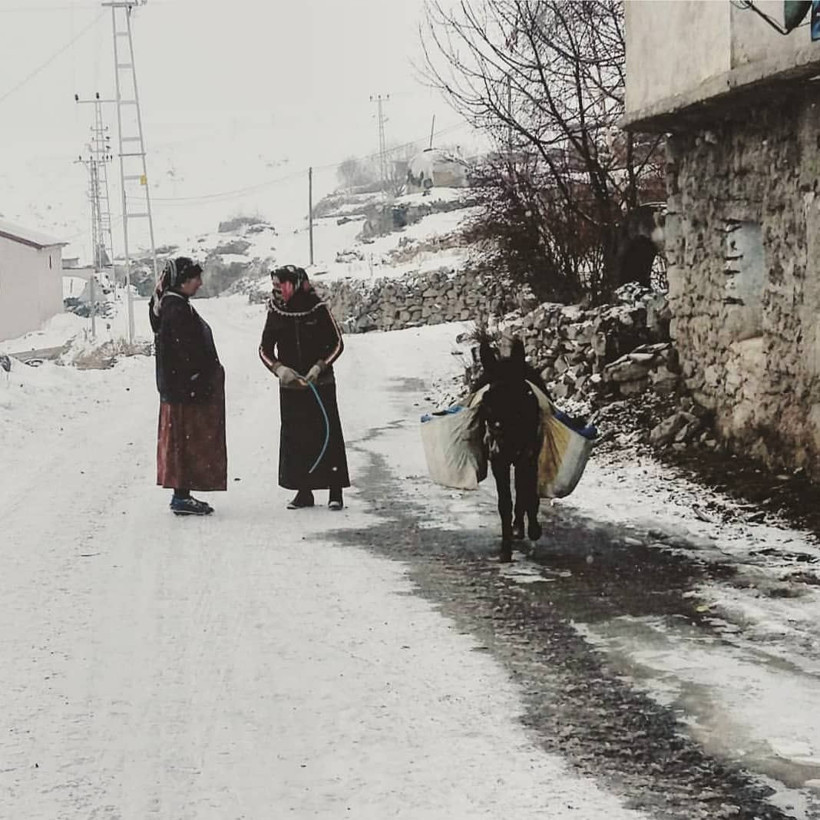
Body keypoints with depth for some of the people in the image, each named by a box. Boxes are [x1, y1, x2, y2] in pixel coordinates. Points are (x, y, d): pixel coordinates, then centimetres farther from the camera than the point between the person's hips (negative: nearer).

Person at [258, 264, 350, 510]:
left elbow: (336, 343, 1)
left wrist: (319, 367, -12)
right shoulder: (276, 313, 1)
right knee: (295, 439, 3)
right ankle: (304, 491, 11)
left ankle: (335, 491, 4)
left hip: (321, 385, -3)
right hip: (290, 386, 3)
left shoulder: (318, 309, -6)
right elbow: (265, 349, 8)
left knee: (328, 435, -3)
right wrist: (278, 368, -10)